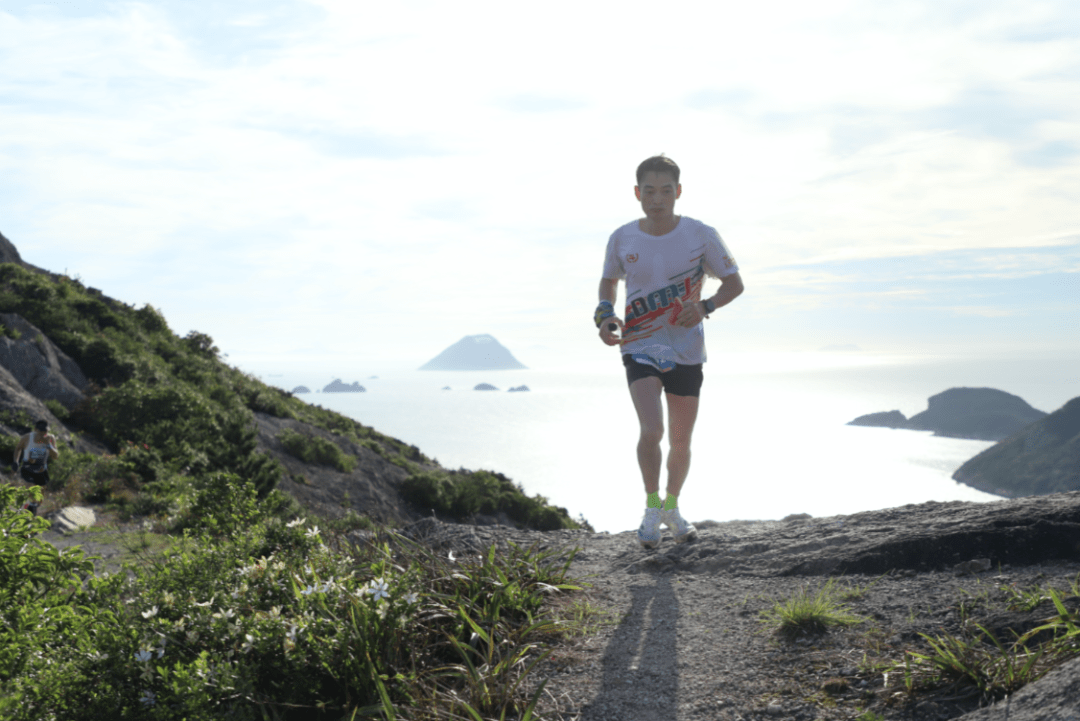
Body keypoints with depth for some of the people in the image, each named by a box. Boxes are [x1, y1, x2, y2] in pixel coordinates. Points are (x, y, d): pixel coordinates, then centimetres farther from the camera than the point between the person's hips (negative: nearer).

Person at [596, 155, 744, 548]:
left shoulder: (701, 235, -9)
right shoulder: (622, 239, -5)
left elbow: (734, 283, 0)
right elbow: (609, 280, 13)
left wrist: (705, 307, -19)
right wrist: (605, 315, -7)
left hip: (686, 351, 1)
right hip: (639, 347, -1)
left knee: (681, 441, 11)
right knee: (652, 431, -20)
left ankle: (672, 507, 37)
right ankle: (652, 506, 5)